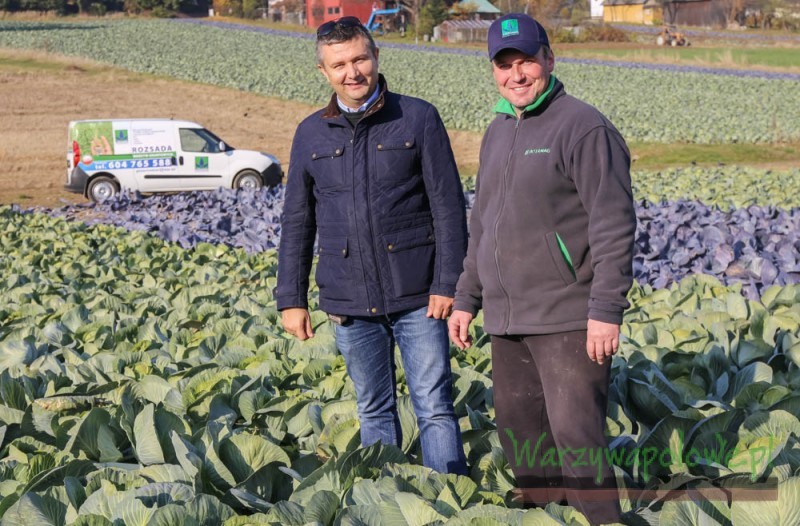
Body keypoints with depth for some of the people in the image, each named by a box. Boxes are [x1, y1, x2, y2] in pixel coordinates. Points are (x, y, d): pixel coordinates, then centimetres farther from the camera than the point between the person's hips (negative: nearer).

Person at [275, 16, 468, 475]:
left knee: (435, 408, -2)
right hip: (350, 303, 3)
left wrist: (448, 283, -9)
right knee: (375, 412, 12)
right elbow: (297, 224, 12)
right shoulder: (311, 135, 7)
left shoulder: (418, 119, -2)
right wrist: (291, 298, 8)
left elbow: (449, 208, -3)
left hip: (417, 298, -3)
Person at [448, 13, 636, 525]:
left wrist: (607, 310, -20)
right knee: (519, 436, 12)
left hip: (569, 323, -8)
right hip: (507, 323, 8)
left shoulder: (583, 128, -10)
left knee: (575, 439, -11)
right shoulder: (498, 133, 16)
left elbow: (615, 227, -15)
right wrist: (466, 299, 19)